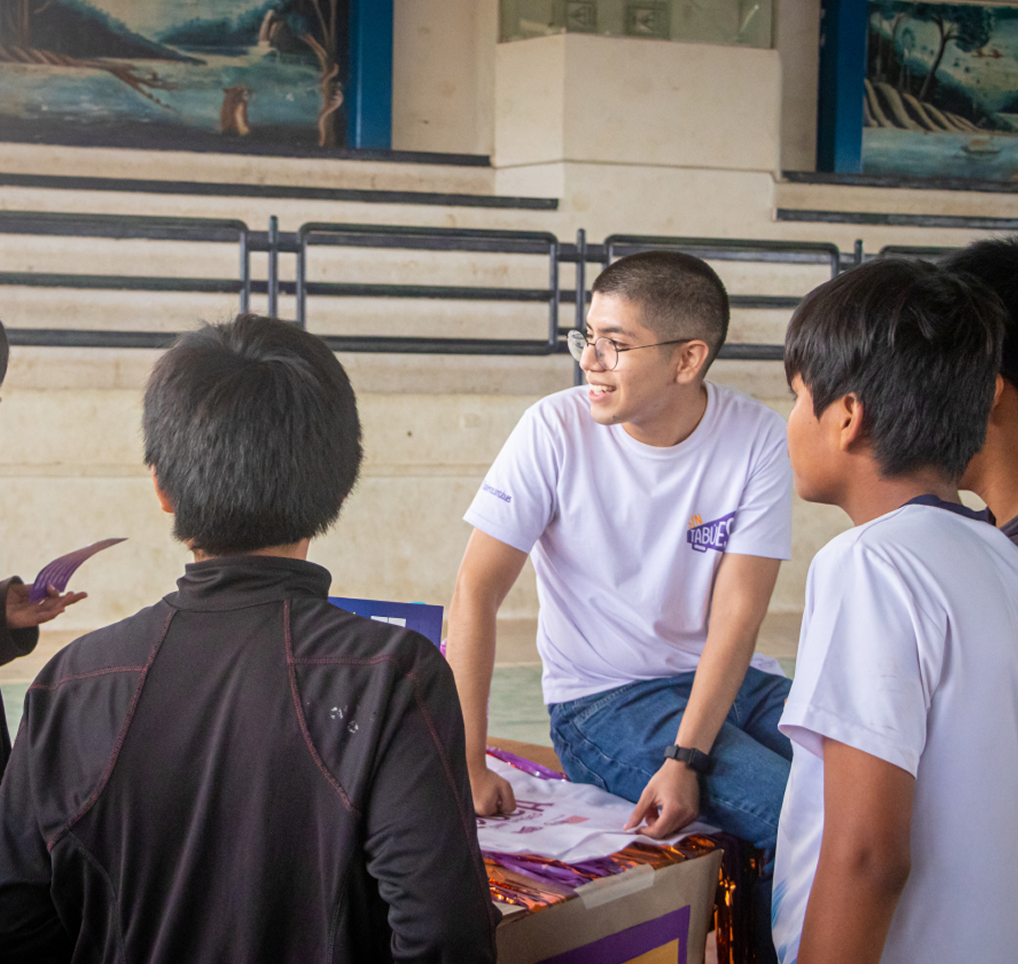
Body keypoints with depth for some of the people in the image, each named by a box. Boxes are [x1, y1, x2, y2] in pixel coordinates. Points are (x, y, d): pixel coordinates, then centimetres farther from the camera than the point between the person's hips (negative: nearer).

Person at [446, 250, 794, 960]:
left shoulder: (758, 440, -7)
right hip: (602, 701, -3)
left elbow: (737, 616, -12)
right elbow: (476, 593, -13)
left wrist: (684, 760, -23)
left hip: (726, 683, 3)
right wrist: (468, 764, -19)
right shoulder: (557, 430, -12)